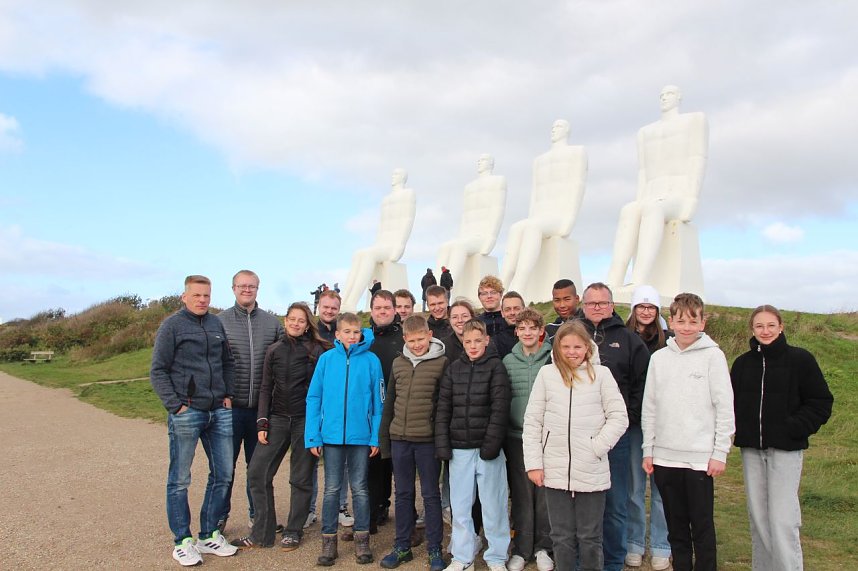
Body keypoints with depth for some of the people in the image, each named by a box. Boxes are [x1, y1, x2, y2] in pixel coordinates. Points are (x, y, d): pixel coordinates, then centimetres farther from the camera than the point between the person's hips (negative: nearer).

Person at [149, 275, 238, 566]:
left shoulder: (216, 324, 10)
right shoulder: (172, 325, -4)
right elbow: (158, 371, -5)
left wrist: (228, 395, 9)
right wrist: (175, 405, -12)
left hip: (219, 412, 5)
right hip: (186, 414, -5)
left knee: (223, 475, 10)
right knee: (180, 480, 4)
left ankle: (209, 536, 24)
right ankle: (182, 541, 17)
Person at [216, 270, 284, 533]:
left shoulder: (272, 323, 5)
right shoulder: (220, 321, -2)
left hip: (261, 407, 2)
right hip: (231, 406, -2)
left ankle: (257, 513, 28)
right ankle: (220, 515, 23)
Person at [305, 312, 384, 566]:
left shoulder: (371, 360, -3)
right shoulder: (326, 359, -1)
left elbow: (377, 401, -2)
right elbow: (313, 398, -1)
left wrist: (376, 436, -5)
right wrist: (313, 436, -6)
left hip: (361, 436, 0)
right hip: (332, 435, 1)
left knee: (360, 488, 11)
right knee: (332, 489, 10)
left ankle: (362, 540, 23)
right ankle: (329, 541, 22)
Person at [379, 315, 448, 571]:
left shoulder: (442, 363, -6)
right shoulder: (398, 363, 8)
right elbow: (390, 401, 13)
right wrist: (384, 438, 12)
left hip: (428, 440, -4)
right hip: (399, 439, 4)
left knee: (431, 495, 7)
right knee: (403, 494, 13)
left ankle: (435, 550, 18)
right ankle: (402, 547, 25)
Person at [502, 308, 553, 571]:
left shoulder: (553, 359, -1)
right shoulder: (507, 361, 4)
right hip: (516, 436, 1)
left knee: (544, 493, 7)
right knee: (521, 494, 8)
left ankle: (543, 547, 24)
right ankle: (521, 549, 21)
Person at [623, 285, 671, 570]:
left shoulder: (668, 341, 0)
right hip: (633, 421, 1)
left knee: (661, 484, 7)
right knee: (635, 485, 9)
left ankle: (661, 546, 21)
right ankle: (634, 543, 23)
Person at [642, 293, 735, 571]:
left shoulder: (713, 355, -3)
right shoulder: (659, 358, 6)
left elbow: (725, 407, -4)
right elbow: (649, 408, 9)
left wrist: (720, 453, -7)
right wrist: (648, 450, 7)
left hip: (700, 458, -3)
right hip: (665, 457, 3)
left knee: (702, 527, 5)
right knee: (676, 527, 13)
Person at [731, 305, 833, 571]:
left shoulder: (800, 359, -4)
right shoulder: (743, 363, 8)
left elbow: (821, 402, -3)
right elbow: (733, 402, 14)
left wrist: (795, 428, -12)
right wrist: (741, 430, -1)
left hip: (786, 449, -4)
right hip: (751, 449, 4)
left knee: (783, 518, -7)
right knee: (757, 515, 10)